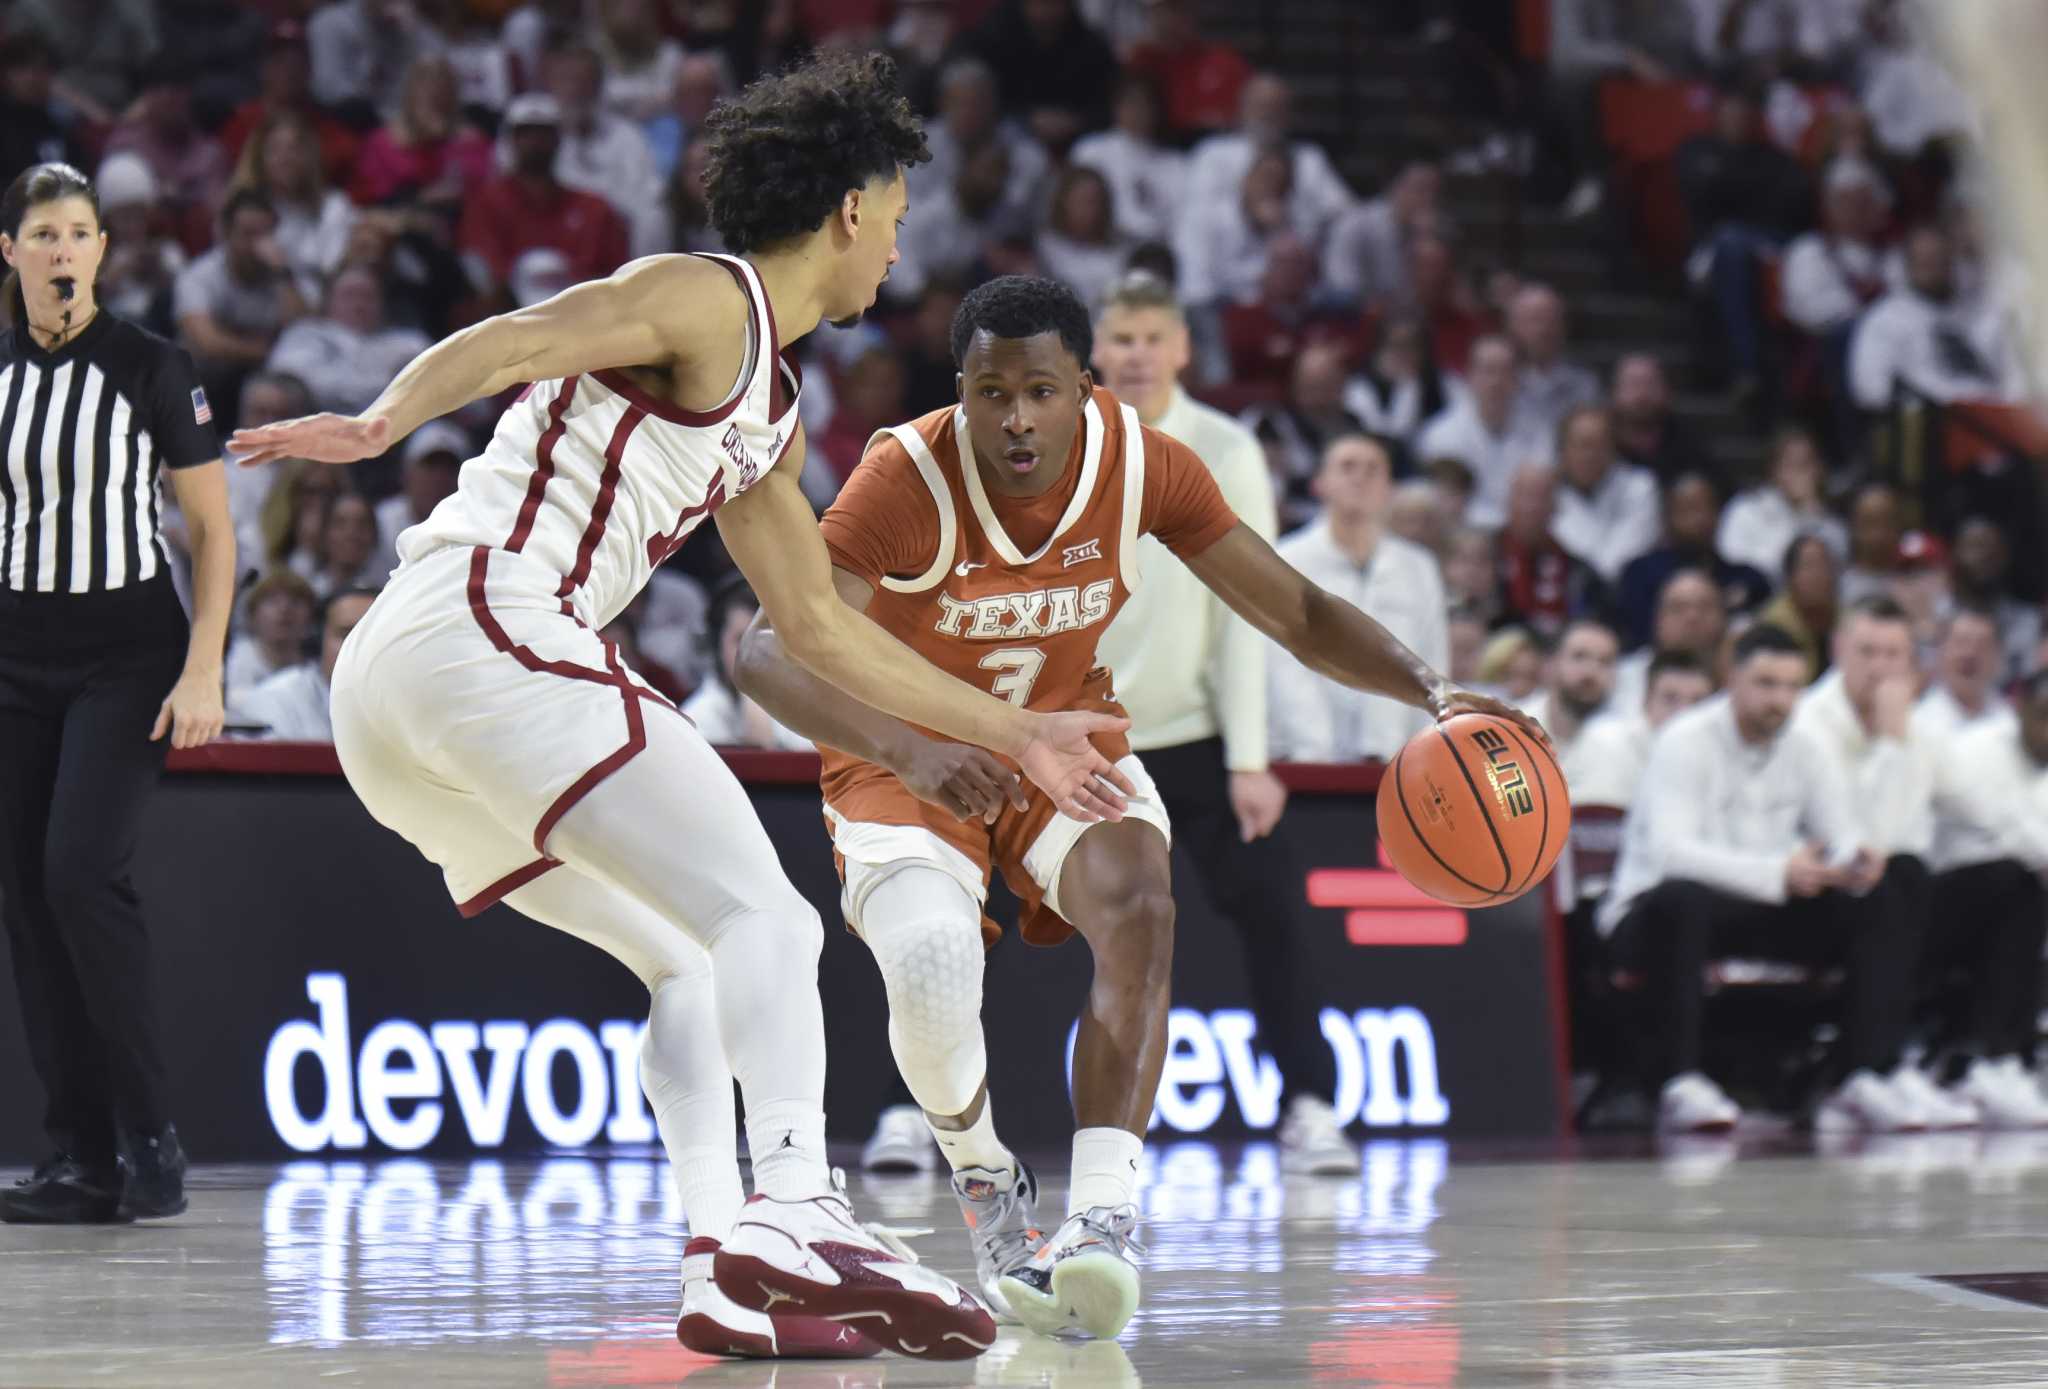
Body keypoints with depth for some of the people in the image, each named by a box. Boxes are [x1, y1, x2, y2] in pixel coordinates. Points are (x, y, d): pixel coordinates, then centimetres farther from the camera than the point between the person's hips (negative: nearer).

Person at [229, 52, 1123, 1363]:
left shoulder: (771, 415, 27)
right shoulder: (708, 301, -1)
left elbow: (821, 625, 33)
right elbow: (513, 340, -17)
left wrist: (1015, 733, 36)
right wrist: (382, 422, -37)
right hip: (478, 628, -10)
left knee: (696, 962, 16)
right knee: (765, 921, -17)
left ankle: (727, 1276, 4)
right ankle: (795, 1218, -35)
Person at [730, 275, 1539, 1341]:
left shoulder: (1142, 466, -16)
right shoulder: (909, 478, -28)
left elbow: (1293, 613, -8)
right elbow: (766, 649, -37)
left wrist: (1430, 690, -25)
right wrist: (909, 750, -53)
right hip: (908, 762, -3)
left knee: (1138, 908, -28)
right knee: (929, 971, -29)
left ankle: (1101, 1217, -35)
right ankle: (989, 1192, 2)